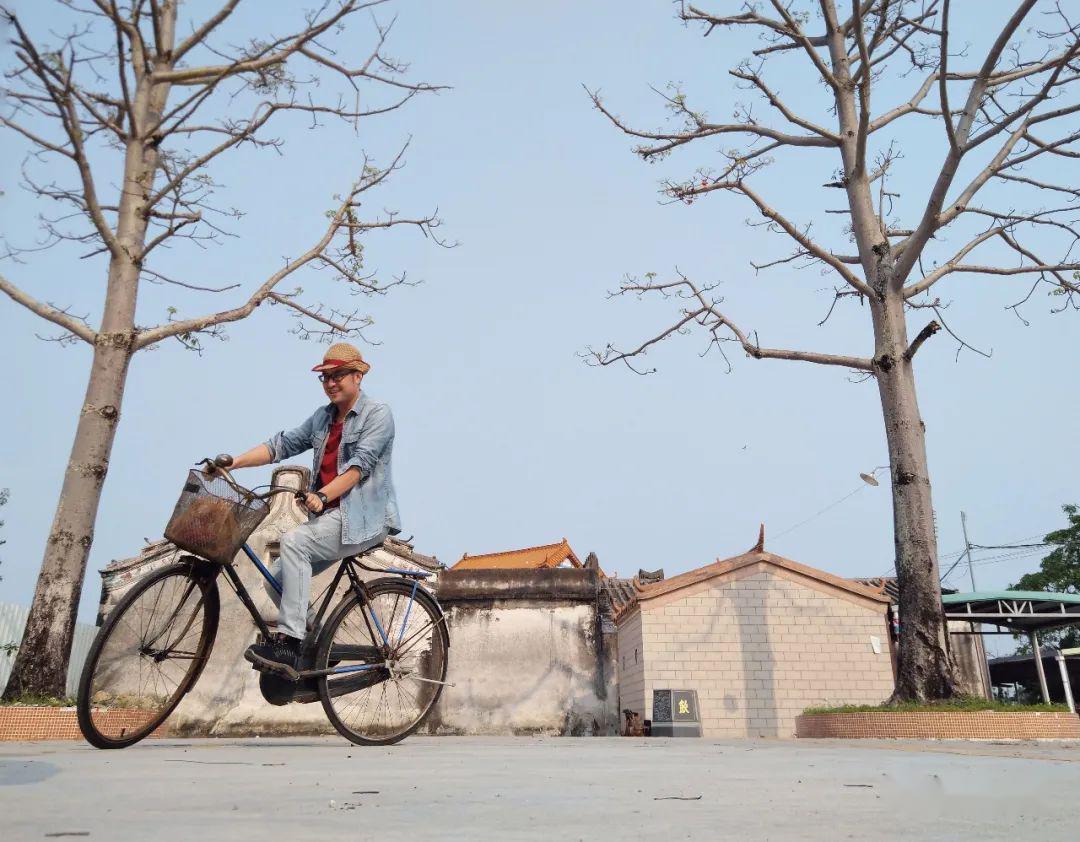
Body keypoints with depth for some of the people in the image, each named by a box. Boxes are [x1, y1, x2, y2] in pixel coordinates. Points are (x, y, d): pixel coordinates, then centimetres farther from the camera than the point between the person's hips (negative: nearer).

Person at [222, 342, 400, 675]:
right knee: (279, 583, 2)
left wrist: (323, 495, -28)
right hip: (332, 516, 8)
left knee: (293, 541, -26)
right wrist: (233, 462, -2)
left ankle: (289, 644, -24)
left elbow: (360, 465, -17)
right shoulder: (323, 417, 18)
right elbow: (282, 444, 10)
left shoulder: (377, 413, -5)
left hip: (365, 517, -8)